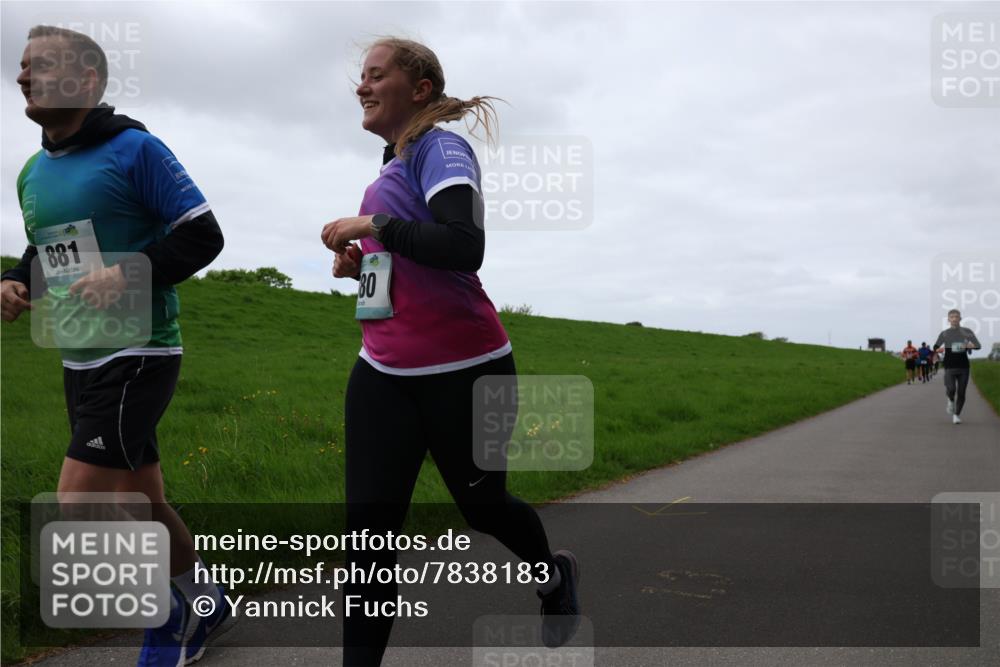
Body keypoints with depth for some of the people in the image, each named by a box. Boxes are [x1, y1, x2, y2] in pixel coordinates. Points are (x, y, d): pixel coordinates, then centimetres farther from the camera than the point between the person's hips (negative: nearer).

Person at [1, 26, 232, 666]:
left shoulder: (134, 149, -9)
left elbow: (203, 235, -12)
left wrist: (128, 275, -22)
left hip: (138, 355, -7)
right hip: (81, 360, 7)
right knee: (143, 502, 14)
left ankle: (174, 616, 11)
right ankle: (204, 608, 34)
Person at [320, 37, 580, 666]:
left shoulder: (442, 148, -11)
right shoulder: (394, 164, 14)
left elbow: (464, 247, -29)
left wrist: (372, 225, -20)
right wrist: (360, 263, 8)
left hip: (463, 371, -7)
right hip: (383, 372, 7)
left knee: (482, 505, 13)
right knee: (369, 525, -1)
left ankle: (555, 576, 44)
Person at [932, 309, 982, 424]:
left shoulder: (967, 332, 5)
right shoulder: (944, 334, 5)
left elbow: (978, 345, -1)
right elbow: (935, 347, 1)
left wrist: (971, 345, -24)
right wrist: (938, 349, -23)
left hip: (963, 367, 1)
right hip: (950, 367, -1)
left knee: (961, 393, 1)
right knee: (951, 389, -18)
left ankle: (956, 415, 19)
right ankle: (951, 400, 17)